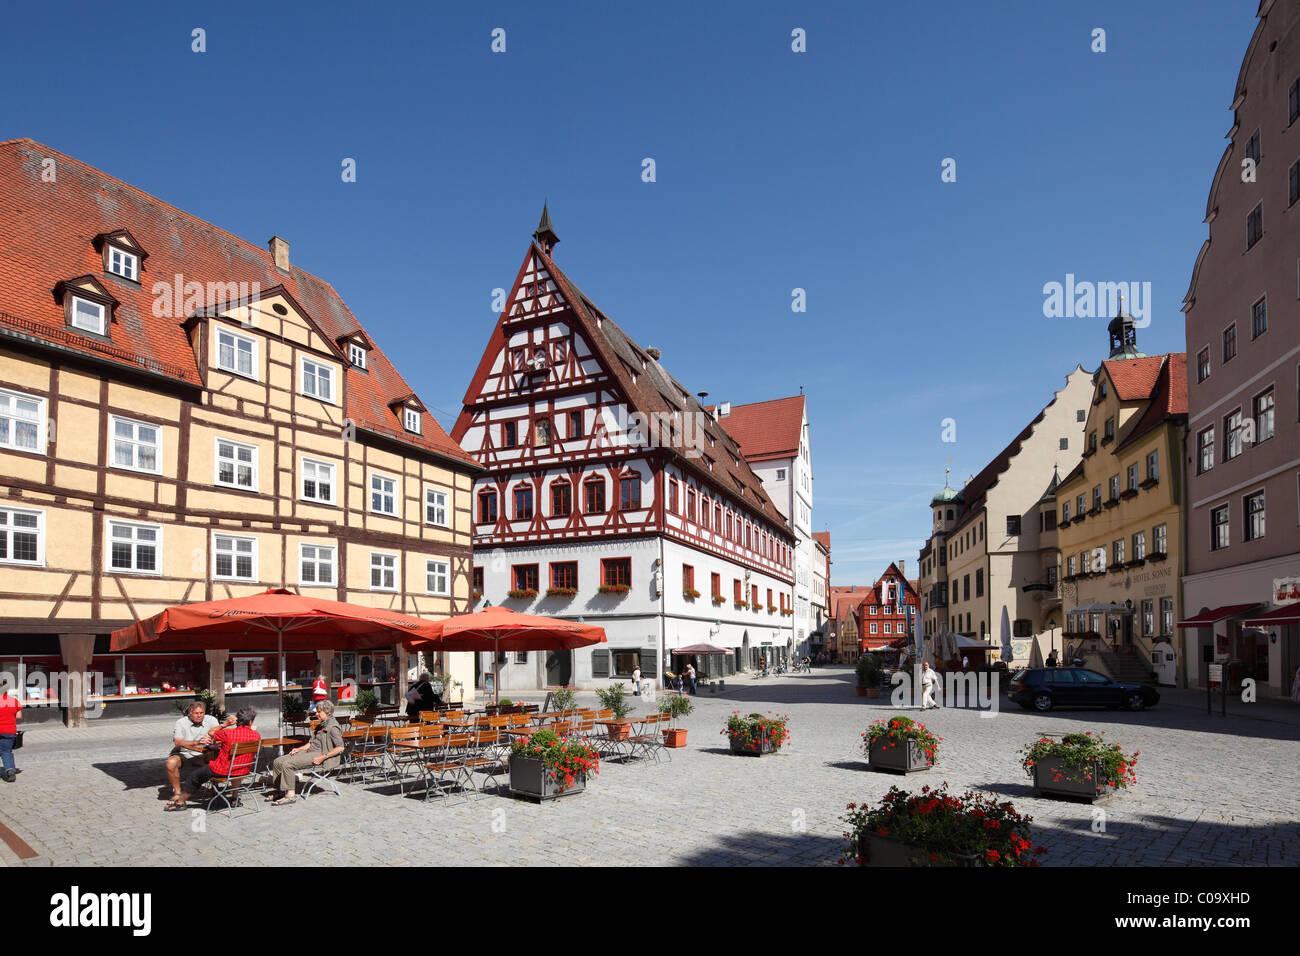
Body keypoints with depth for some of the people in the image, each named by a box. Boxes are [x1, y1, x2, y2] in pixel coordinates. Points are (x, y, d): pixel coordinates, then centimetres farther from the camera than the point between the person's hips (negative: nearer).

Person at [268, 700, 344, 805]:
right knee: (278, 762, 1)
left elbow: (340, 747, -18)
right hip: (308, 751, 10)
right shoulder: (321, 725, 20)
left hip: (317, 755, -10)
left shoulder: (333, 727, -12)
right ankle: (280, 791, 12)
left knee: (287, 764, -24)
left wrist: (323, 757, -20)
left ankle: (290, 795, -17)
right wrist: (299, 749, 12)